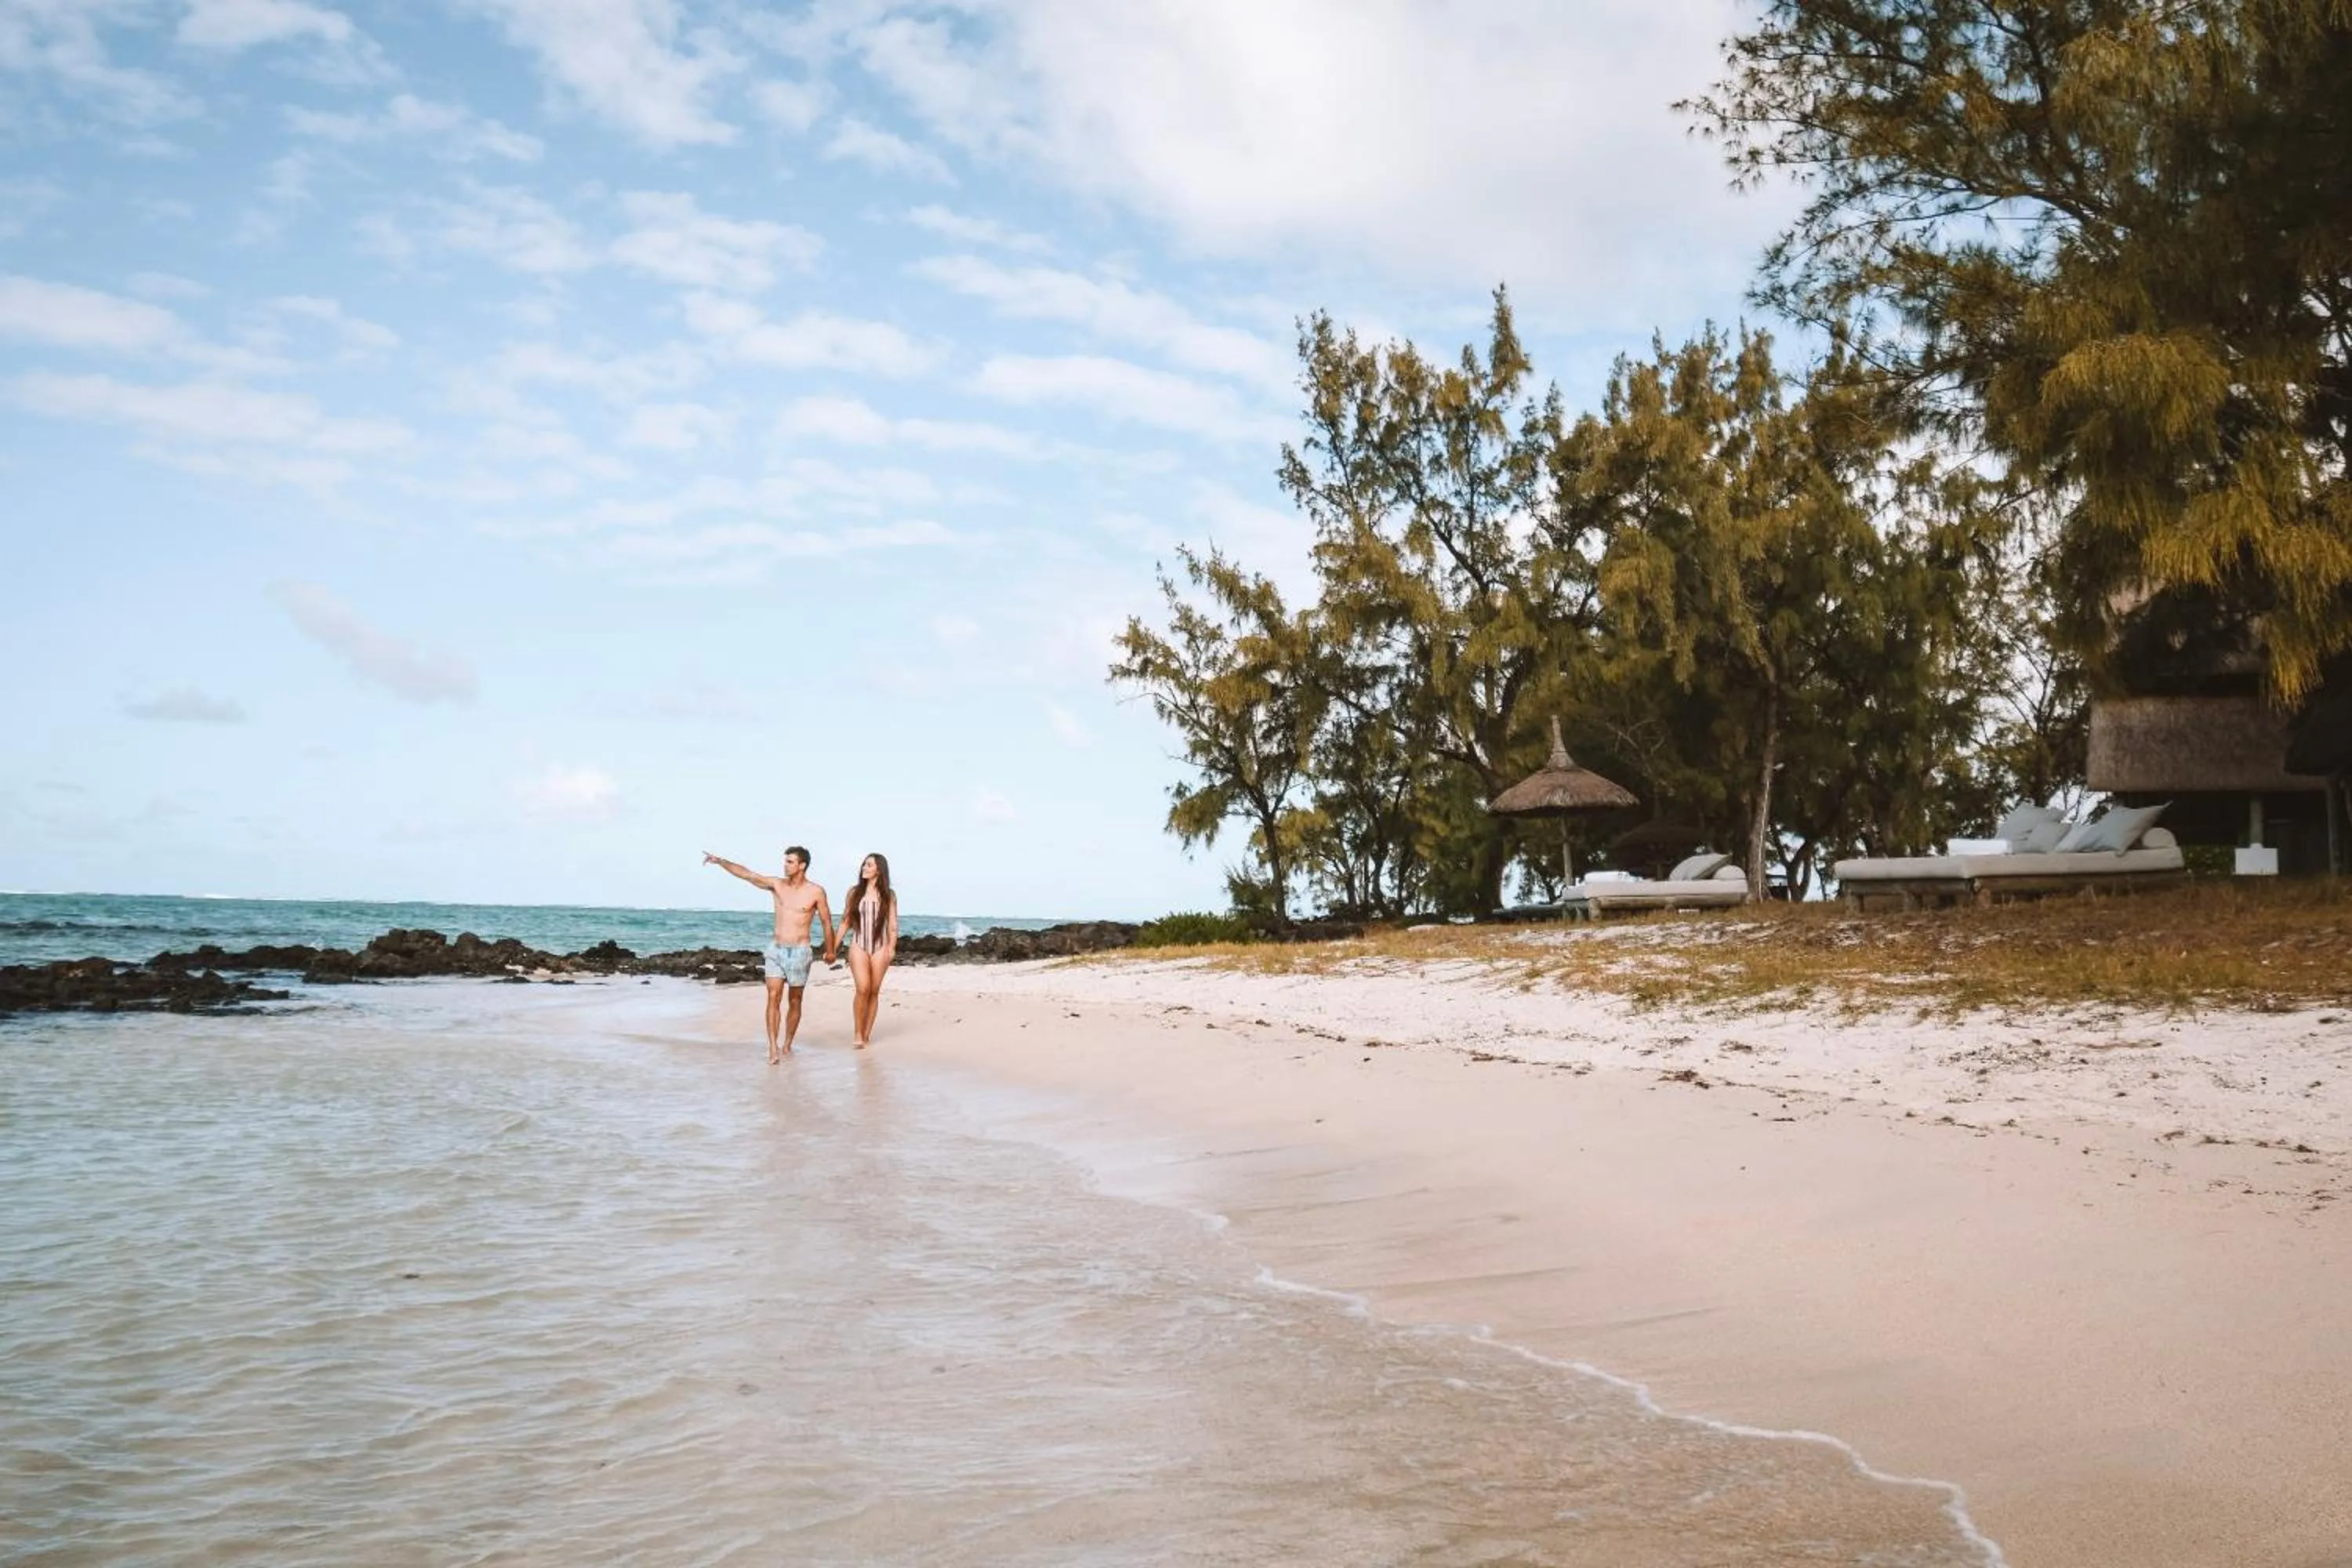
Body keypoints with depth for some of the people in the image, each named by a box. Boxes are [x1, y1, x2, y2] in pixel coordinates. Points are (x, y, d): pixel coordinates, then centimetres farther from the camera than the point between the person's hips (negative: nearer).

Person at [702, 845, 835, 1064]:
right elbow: (746, 874, -4)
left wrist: (830, 952, 9)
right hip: (776, 950, 2)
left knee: (795, 1001, 7)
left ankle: (787, 1046, 20)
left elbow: (827, 922, 4)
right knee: (774, 997, -10)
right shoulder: (777, 885, 3)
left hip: (800, 951, -2)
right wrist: (720, 862, -15)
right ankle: (773, 1048, -14)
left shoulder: (816, 892, -5)